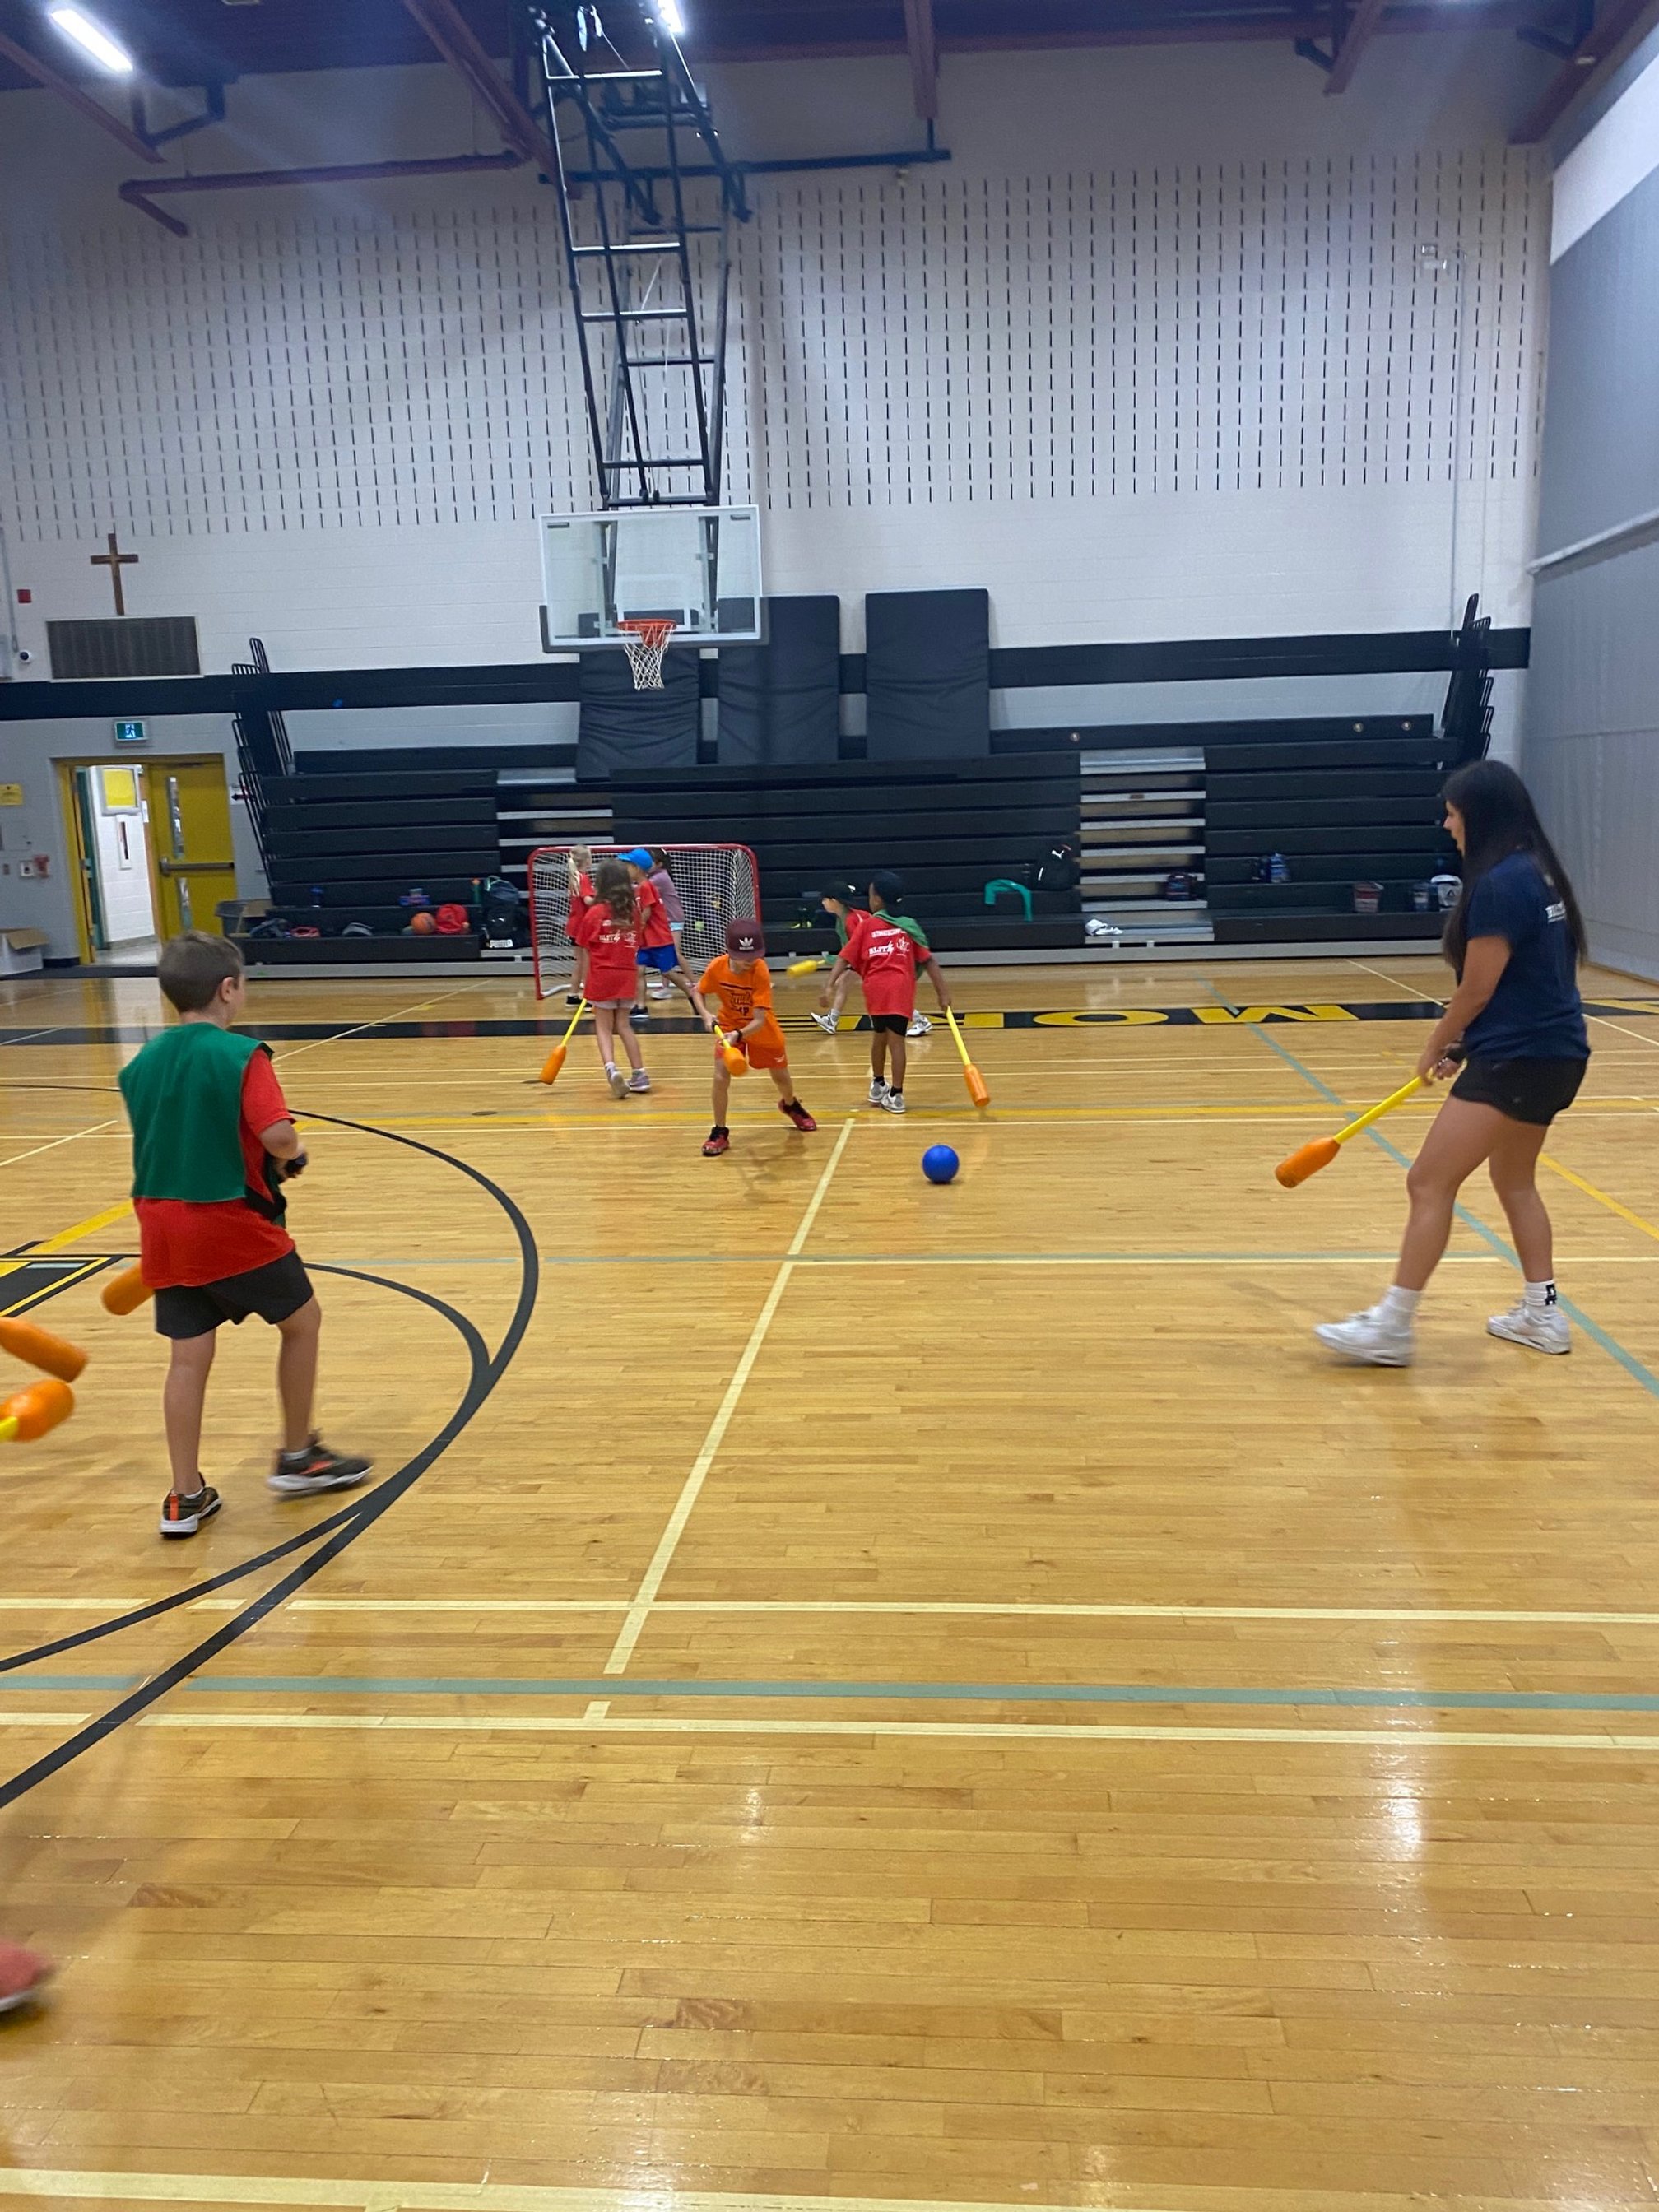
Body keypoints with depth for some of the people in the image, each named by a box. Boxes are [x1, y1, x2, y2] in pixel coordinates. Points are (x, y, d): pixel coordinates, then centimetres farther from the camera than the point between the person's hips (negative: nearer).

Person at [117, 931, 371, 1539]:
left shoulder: (141, 1063, 7)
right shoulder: (241, 1055, -15)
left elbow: (161, 1143, 13)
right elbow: (277, 1136, -26)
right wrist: (290, 1158, -4)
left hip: (163, 1227, 6)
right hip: (232, 1225, -6)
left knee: (189, 1356, 11)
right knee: (302, 1321, 14)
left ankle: (186, 1497, 15)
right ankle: (298, 1458, 24)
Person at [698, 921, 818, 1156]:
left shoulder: (760, 971, -33)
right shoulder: (716, 967, -25)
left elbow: (759, 1020, -35)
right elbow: (699, 992, -4)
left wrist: (738, 1035, -53)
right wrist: (706, 1015, -24)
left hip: (760, 1028, -1)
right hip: (728, 1025, 1)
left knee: (781, 1076, 16)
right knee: (721, 1076, -18)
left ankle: (790, 1105, 52)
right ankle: (719, 1133, 0)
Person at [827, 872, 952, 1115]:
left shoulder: (867, 924, 10)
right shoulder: (908, 926, 12)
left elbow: (846, 957, 1)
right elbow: (928, 960, 6)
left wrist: (831, 984, -4)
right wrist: (943, 993, 8)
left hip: (875, 988, 1)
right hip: (901, 989, -1)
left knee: (879, 1035, 21)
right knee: (896, 1040, 0)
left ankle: (878, 1086, 35)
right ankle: (895, 1095, -2)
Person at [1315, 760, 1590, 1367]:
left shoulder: (1500, 883, -18)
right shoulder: (1535, 871, 12)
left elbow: (1478, 989, -15)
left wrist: (1436, 1046, 2)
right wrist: (1460, 1041, 16)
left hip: (1518, 1059, -11)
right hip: (1550, 1052, 11)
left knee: (1429, 1183, -9)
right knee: (1514, 1181, 23)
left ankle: (1392, 1328, -6)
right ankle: (1542, 1315, 30)